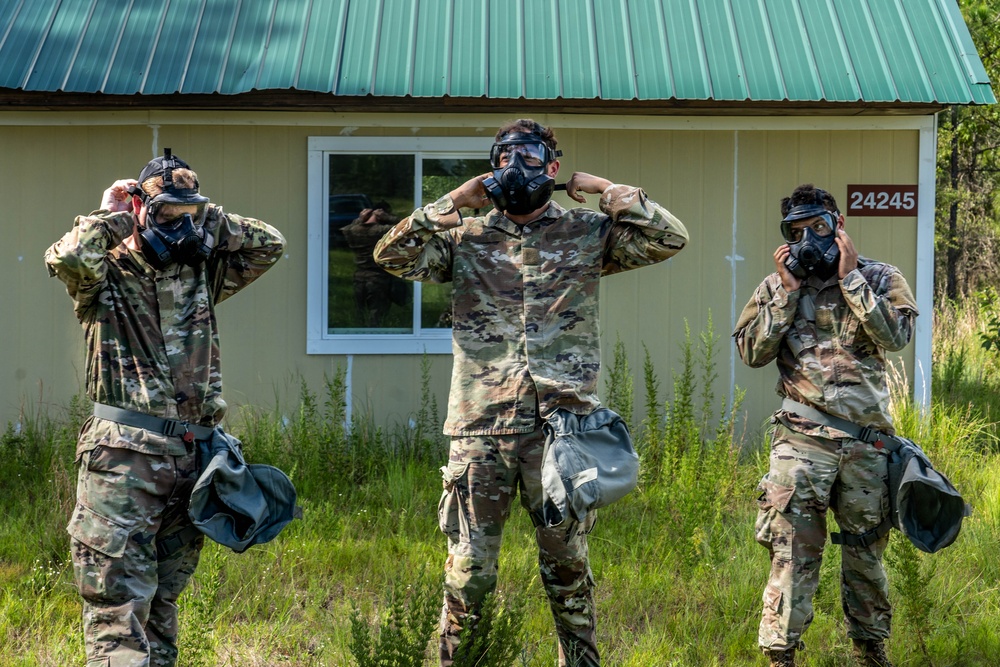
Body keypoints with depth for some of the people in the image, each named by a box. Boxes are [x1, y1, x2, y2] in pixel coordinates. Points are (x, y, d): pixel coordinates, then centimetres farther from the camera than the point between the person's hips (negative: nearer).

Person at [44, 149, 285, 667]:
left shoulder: (201, 273, 15)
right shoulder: (107, 272, -1)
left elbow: (269, 244, 15)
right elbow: (65, 259, -23)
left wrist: (206, 218, 8)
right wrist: (111, 217, -7)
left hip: (190, 451, 6)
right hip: (124, 454, -6)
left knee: (163, 599, 12)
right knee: (118, 601, -11)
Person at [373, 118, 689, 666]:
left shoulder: (588, 233, 8)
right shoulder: (465, 237, 8)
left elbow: (669, 238, 0)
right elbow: (391, 255, -3)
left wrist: (607, 190, -2)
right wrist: (454, 202, -4)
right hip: (481, 428, 0)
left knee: (567, 564, 9)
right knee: (470, 569, 2)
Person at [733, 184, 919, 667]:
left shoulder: (880, 279, 5)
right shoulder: (777, 286, 7)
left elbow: (896, 336, -12)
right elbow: (752, 352, -2)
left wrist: (850, 279, -12)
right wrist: (787, 293, -8)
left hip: (868, 441, 1)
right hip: (802, 441, -1)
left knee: (865, 550, 14)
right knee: (792, 551, -7)